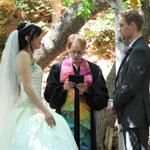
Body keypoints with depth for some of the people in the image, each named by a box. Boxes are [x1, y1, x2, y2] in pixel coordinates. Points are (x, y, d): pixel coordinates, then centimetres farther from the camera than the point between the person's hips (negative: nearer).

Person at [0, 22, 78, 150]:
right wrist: (45, 111, -21)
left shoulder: (27, 56, 17)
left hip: (34, 108, 9)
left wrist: (42, 109, 20)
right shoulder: (23, 55, -11)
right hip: (29, 110, -9)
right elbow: (27, 87, -18)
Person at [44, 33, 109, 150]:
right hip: (66, 118, -1)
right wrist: (63, 88, -12)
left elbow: (103, 98, 4)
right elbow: (49, 95, 4)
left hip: (85, 119, 1)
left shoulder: (94, 70, 7)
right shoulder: (58, 68, 6)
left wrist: (88, 90, -12)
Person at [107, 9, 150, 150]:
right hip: (131, 116, 10)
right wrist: (113, 99, 5)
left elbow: (131, 85, -20)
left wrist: (115, 103, -8)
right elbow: (123, 80, 18)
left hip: (135, 116, -10)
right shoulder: (134, 48, 15)